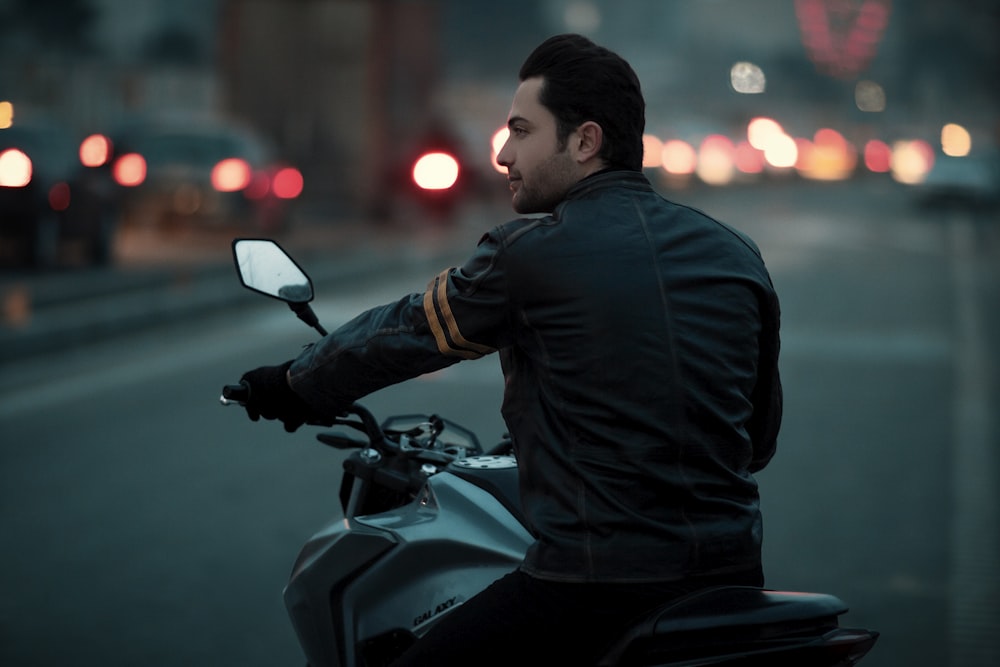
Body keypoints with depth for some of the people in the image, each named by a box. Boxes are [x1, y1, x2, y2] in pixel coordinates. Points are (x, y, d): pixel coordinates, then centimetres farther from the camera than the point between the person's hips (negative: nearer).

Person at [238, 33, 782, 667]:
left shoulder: (528, 256, -8)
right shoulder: (739, 256, 7)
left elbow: (402, 334, 8)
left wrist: (294, 384, 26)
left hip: (595, 586, -6)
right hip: (733, 572, 6)